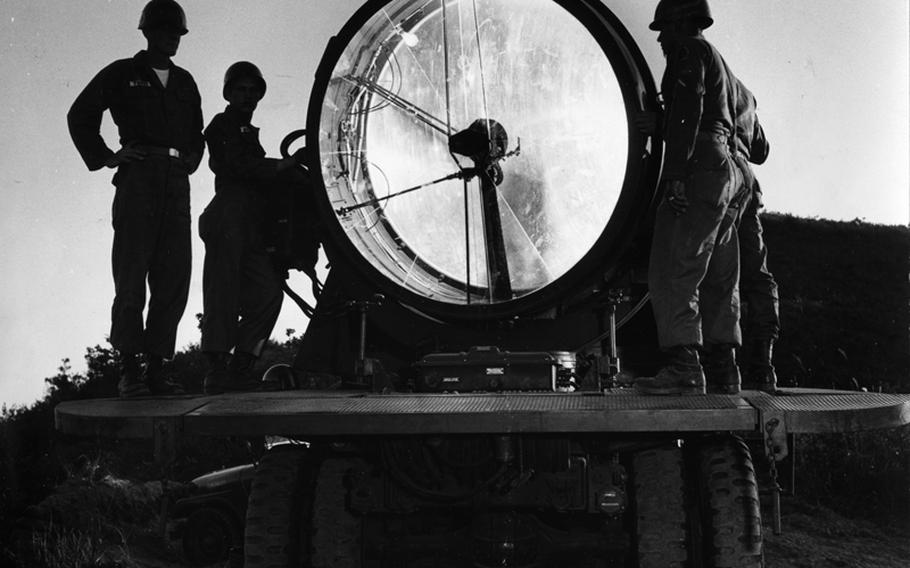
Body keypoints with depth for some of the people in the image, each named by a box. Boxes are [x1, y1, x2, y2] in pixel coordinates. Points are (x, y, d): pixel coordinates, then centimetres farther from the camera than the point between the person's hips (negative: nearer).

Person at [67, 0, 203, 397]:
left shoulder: (184, 82, 21)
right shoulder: (122, 74, 6)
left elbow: (196, 133, 33)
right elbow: (80, 116, 8)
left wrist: (191, 159, 15)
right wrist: (105, 157, 1)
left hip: (177, 182, 5)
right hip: (138, 175, -5)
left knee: (174, 276, 0)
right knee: (131, 273, -8)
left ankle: (156, 366, 3)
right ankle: (129, 368, -7)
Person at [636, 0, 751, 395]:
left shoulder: (689, 50, 0)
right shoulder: (721, 66, 28)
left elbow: (687, 112, -16)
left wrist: (675, 175, -22)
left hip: (699, 169, -10)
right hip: (729, 172, 10)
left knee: (673, 272, -15)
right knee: (718, 278, 9)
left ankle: (684, 366, -23)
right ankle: (723, 369, 9)